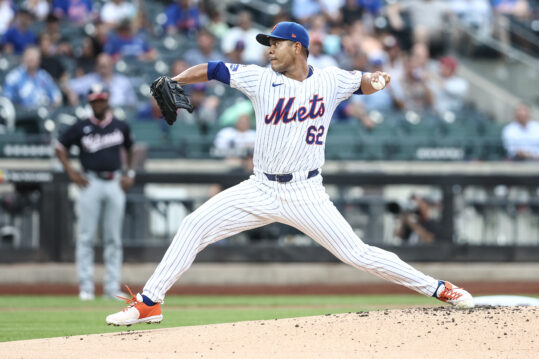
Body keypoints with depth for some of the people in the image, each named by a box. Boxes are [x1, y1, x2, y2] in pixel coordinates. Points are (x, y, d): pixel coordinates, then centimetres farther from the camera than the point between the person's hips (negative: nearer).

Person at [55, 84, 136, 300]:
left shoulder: (120, 127, 9)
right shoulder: (81, 128, 1)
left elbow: (130, 149, 23)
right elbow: (60, 147, 9)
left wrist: (130, 174, 11)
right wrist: (71, 173, -1)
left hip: (115, 184, 2)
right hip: (91, 183, -2)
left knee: (113, 238, 2)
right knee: (86, 236, -6)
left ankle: (112, 287, 4)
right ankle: (85, 287, -3)